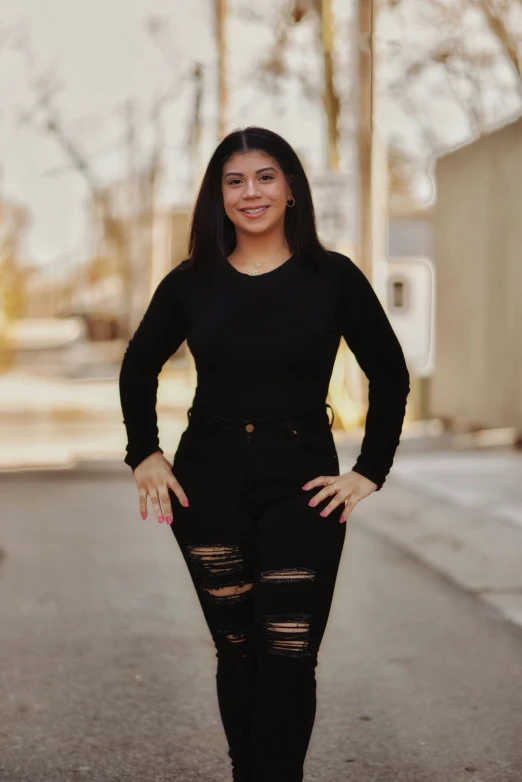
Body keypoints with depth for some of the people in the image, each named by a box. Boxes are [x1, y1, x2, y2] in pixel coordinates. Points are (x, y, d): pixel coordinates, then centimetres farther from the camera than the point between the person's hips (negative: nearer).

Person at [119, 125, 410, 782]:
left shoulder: (332, 276, -1)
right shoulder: (192, 282, 4)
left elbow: (390, 375, 5)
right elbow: (138, 368, 18)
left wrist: (369, 473, -1)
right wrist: (144, 454, 7)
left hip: (302, 483, -1)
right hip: (208, 483, 2)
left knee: (289, 655, -6)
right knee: (236, 649, 8)